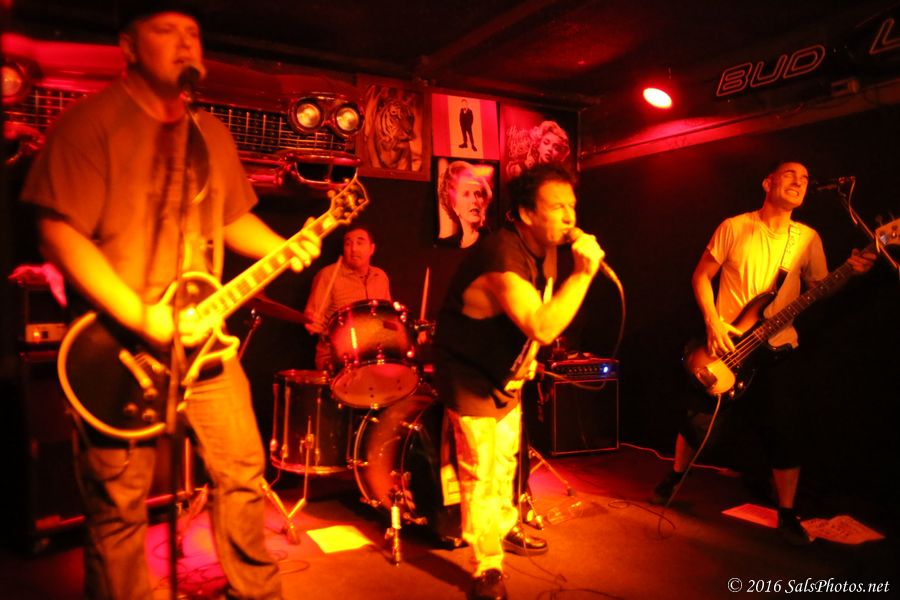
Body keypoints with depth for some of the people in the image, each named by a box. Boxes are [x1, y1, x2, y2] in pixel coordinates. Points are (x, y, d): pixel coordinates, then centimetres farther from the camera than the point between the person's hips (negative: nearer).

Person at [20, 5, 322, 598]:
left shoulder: (212, 133, 11)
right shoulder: (91, 121, -9)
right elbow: (59, 231, -16)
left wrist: (285, 248, 0)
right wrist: (140, 317, -23)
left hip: (201, 336, 6)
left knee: (243, 472, 12)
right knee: (119, 503, 5)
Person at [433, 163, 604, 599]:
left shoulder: (541, 248, -2)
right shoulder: (501, 256, -32)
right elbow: (543, 327, -41)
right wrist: (584, 271, -37)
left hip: (504, 372, 9)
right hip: (470, 376, -9)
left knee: (505, 458, 23)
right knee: (480, 471, -1)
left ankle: (505, 529, 45)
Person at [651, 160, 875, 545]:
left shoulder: (808, 238, 6)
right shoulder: (735, 227, -2)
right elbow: (701, 276, 0)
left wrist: (850, 272, -13)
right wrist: (713, 322, -12)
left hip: (776, 349, 2)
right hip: (725, 345, -2)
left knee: (785, 433, -2)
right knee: (700, 423, 3)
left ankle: (787, 515, 16)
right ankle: (675, 477, 30)